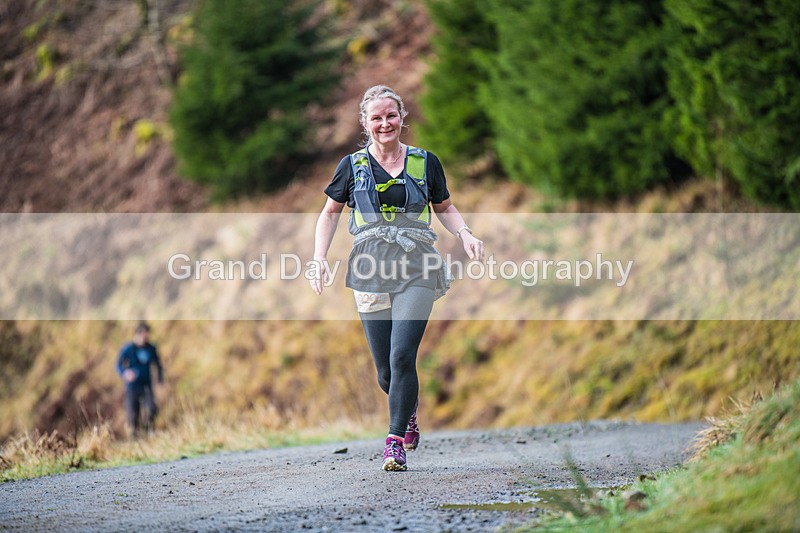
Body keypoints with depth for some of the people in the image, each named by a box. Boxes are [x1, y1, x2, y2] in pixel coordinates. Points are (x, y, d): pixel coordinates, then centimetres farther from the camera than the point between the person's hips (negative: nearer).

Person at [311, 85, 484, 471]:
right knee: (385, 371, 4)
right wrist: (320, 258, 5)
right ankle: (409, 411, 36)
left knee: (402, 357, -16)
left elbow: (445, 208, 20)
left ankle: (396, 442, -7)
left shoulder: (425, 162, 8)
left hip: (416, 270, -1)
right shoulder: (353, 165, 7)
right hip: (370, 272, 1)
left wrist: (465, 235, 1)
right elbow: (330, 212, 17)